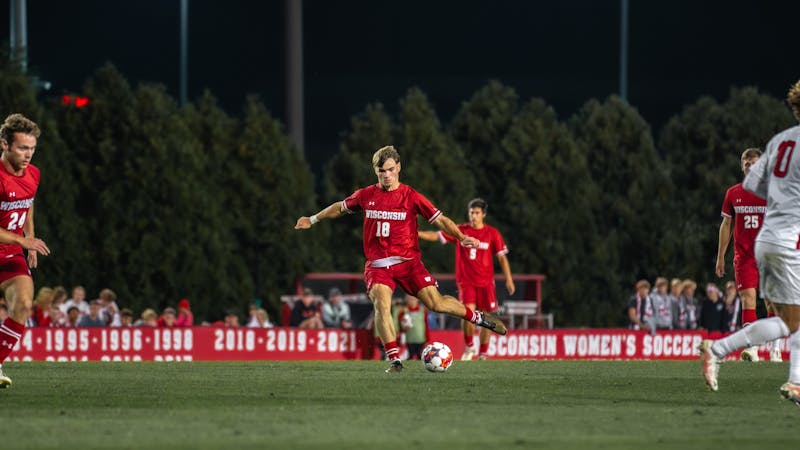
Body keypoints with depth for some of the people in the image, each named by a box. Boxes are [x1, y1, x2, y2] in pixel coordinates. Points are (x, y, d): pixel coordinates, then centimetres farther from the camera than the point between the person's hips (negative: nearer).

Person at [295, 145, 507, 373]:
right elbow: (340, 208, 25)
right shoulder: (366, 196, 6)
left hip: (408, 262, -1)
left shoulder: (411, 196, -1)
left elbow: (440, 219, -2)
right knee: (381, 304, -24)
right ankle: (394, 360, -23)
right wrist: (313, 219, 32)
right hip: (378, 266, 1)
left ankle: (478, 318, 15)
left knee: (435, 302, -10)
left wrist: (461, 237, -15)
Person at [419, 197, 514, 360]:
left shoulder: (492, 233, 2)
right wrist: (417, 234, -16)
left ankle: (482, 354, 16)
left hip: (485, 282, 1)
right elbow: (437, 236, -3)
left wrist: (509, 279, 1)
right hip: (466, 281, -1)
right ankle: (469, 347, 5)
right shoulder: (460, 231, 2)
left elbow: (502, 257, 5)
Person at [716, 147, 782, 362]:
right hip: (743, 256, 0)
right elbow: (726, 225, 13)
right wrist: (721, 256, 11)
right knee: (748, 299, -12)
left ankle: (774, 349, 10)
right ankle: (751, 348, -19)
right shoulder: (733, 193, 7)